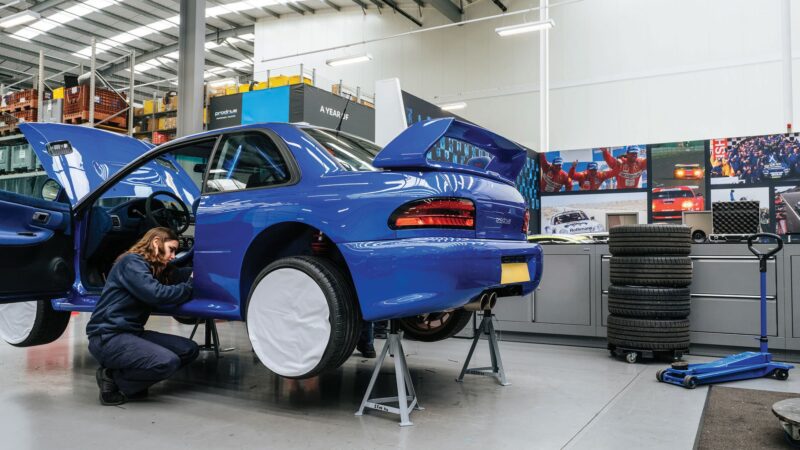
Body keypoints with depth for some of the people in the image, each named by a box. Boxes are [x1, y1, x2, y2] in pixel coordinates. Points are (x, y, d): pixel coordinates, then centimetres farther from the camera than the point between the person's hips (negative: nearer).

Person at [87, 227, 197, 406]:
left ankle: (127, 377, 3)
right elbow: (157, 294, -24)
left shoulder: (156, 268, 19)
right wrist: (190, 287, -13)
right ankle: (112, 379, -6)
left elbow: (179, 275, 8)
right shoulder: (131, 263, -12)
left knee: (189, 349, -3)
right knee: (167, 362, -29)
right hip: (108, 338, -10)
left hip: (132, 333, 10)